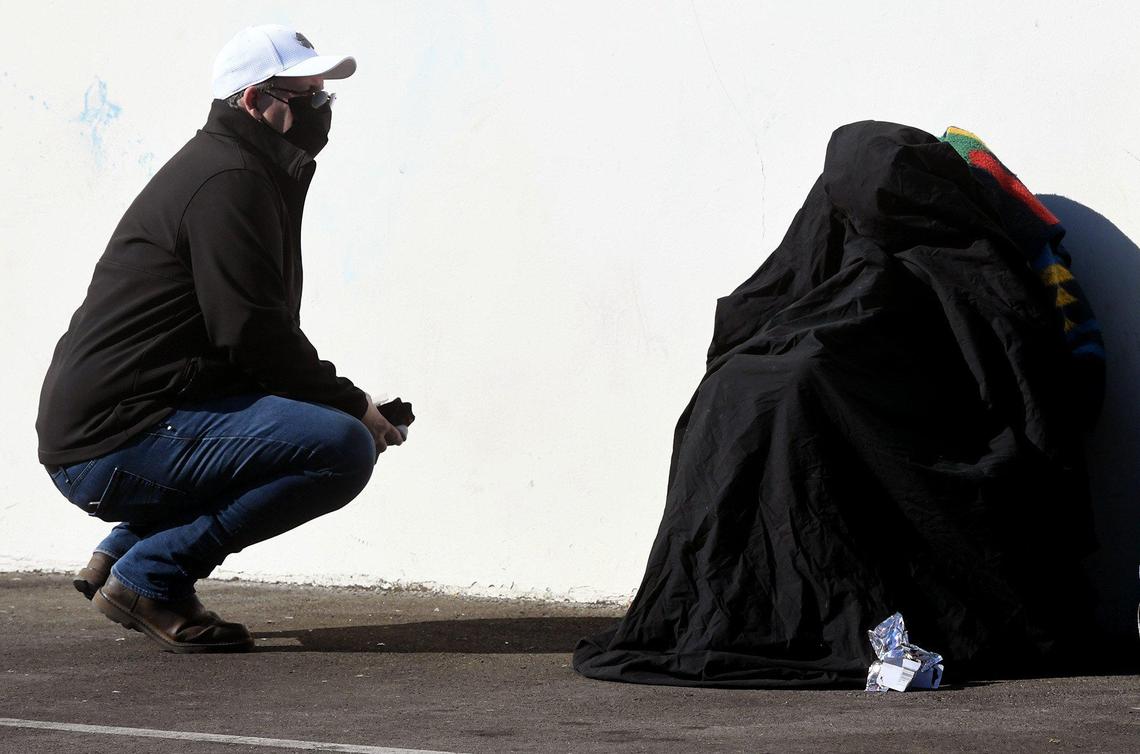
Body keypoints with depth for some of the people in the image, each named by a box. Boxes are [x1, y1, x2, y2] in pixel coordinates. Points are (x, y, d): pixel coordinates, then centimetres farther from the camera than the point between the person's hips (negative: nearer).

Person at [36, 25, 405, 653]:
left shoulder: (250, 174, 22)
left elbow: (260, 333, 22)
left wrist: (343, 403, 8)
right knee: (343, 447, -21)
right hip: (115, 444, -11)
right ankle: (151, 575, -11)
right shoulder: (229, 180, -12)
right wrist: (353, 405, -6)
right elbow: (253, 334, -18)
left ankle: (120, 554, 16)